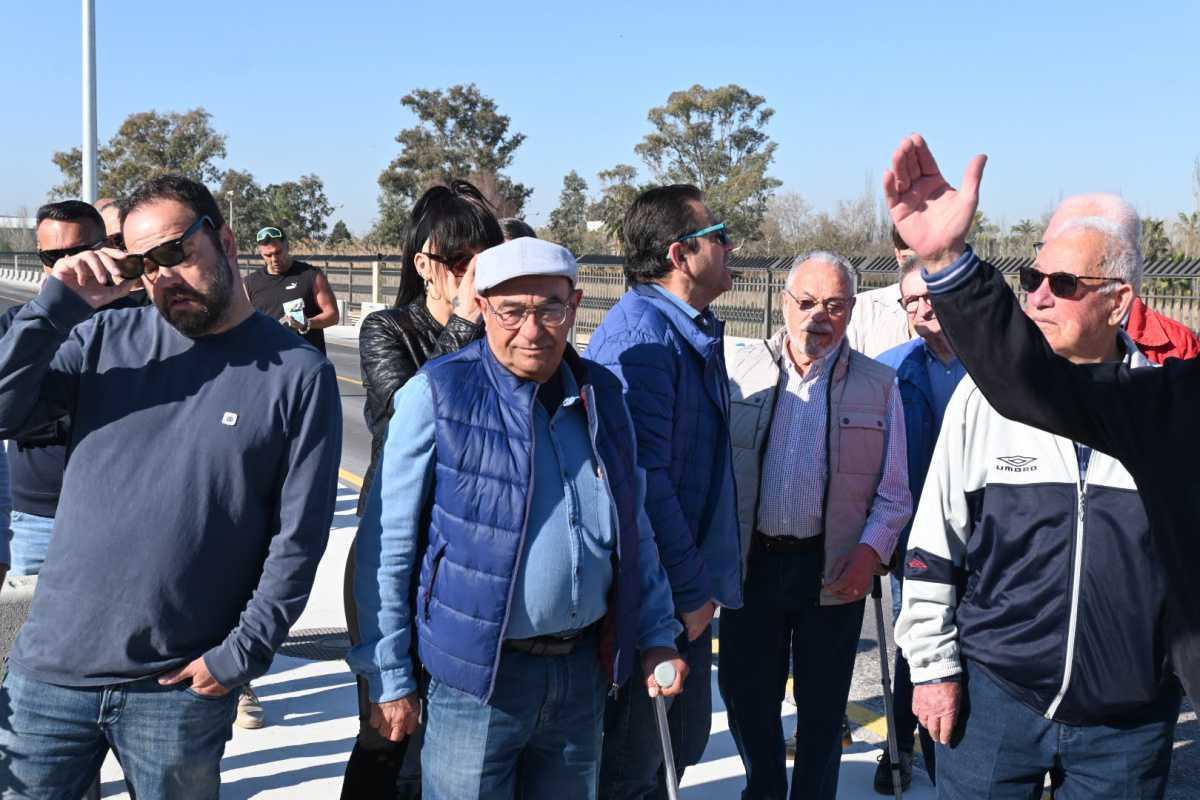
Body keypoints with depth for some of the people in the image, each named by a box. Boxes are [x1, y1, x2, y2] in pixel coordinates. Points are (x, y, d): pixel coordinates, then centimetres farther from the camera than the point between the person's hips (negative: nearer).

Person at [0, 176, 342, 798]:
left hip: (181, 687, -2)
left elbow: (298, 536, -6)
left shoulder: (298, 374, -6)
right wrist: (57, 305, -11)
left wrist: (243, 652, -10)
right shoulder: (105, 337, 4)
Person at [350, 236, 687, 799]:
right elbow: (387, 545, -7)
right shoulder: (437, 395, -10)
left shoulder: (601, 395, 6)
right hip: (477, 674, -5)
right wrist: (389, 677, -7)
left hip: (583, 668, 5)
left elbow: (634, 530, 16)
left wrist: (657, 636, 11)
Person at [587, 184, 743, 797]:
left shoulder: (695, 331, 13)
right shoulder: (641, 331, -19)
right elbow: (641, 476, -24)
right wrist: (690, 589, -19)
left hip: (686, 586, 10)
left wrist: (702, 579, 18)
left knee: (684, 739, 20)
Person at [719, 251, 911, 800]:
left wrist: (871, 550, -11)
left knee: (823, 702, 9)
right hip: (751, 562, 1)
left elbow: (893, 494, 3)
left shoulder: (878, 385, 1)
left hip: (834, 569, -1)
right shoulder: (740, 367, 2)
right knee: (744, 690, 11)